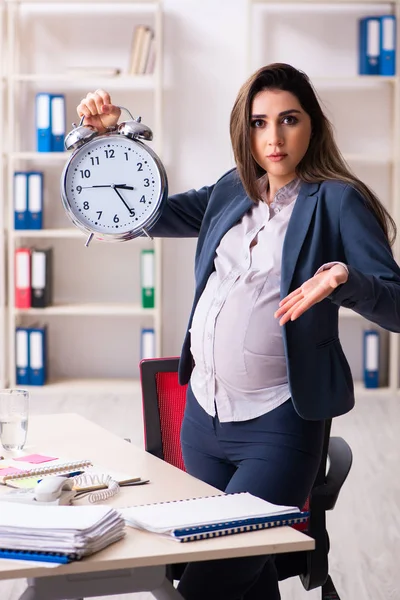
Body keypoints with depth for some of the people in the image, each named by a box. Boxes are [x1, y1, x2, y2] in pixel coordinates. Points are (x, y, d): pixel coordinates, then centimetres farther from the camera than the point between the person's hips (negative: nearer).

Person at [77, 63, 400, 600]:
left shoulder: (336, 201, -6)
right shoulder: (231, 192, 11)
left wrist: (345, 280, -32)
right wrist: (109, 136, 10)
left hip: (277, 427, -6)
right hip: (203, 414, 6)